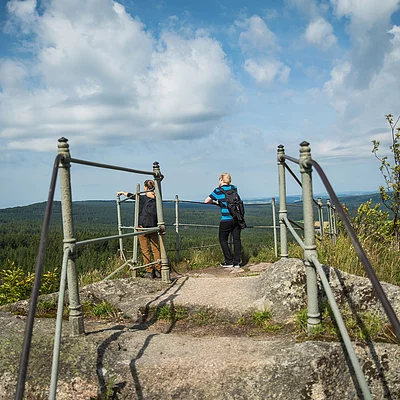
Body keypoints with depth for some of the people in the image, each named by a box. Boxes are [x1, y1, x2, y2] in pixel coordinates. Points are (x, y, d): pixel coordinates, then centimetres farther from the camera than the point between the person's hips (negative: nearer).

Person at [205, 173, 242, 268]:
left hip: (226, 219, -4)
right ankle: (236, 262, 12)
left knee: (223, 239, 11)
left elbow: (207, 201, 1)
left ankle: (229, 261, 9)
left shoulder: (218, 190, -3)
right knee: (236, 239, 10)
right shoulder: (234, 188, 9)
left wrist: (215, 202, 18)